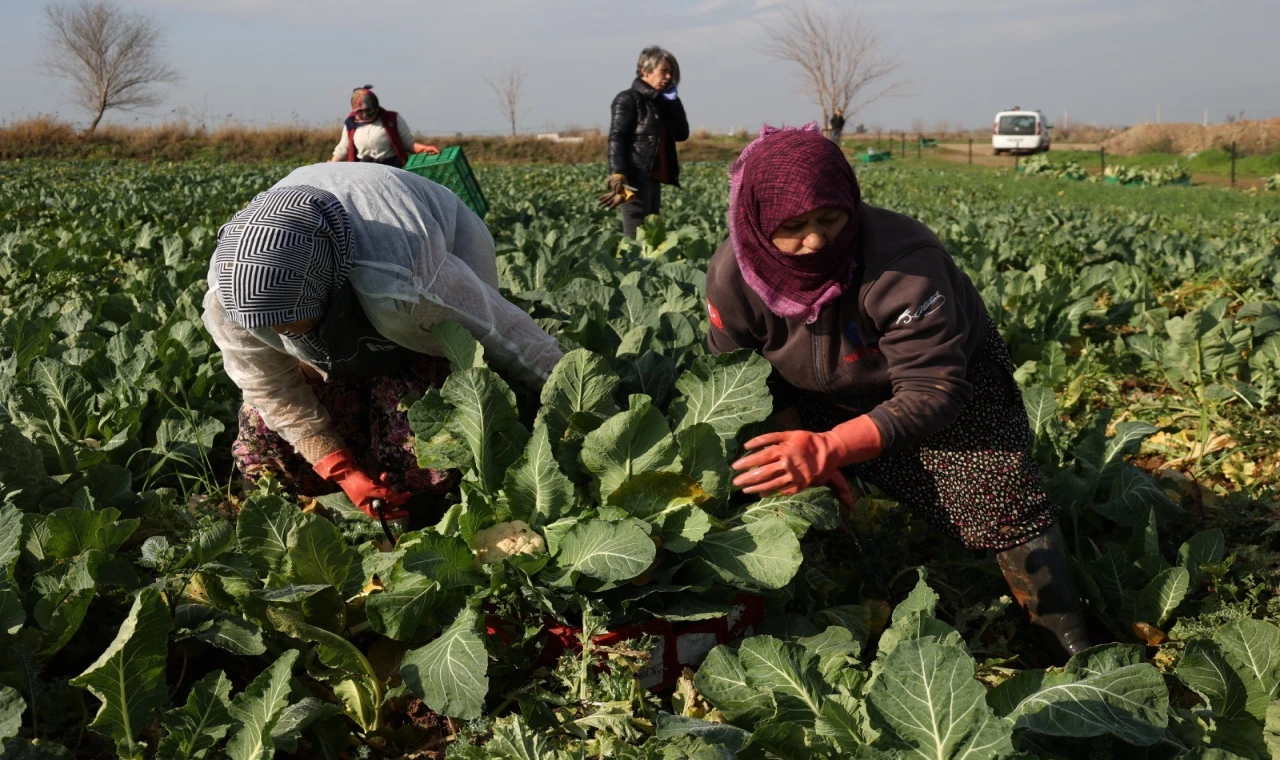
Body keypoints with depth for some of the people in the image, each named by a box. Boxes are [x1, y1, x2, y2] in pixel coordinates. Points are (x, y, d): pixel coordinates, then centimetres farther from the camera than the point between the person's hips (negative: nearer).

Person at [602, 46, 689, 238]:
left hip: (654, 179, 8)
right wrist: (617, 176, -26)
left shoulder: (660, 102, 20)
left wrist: (674, 100, 6)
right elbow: (616, 139, -13)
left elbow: (682, 134, 15)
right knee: (636, 239, -14)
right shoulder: (628, 99, -2)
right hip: (635, 179, -8)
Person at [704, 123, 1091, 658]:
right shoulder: (733, 274, -26)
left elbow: (933, 390, -40)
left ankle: (1071, 644, 1)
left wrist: (828, 449, -52)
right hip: (825, 396, 4)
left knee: (999, 501, -16)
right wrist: (796, 441, -26)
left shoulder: (902, 263, -40)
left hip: (949, 369, -4)